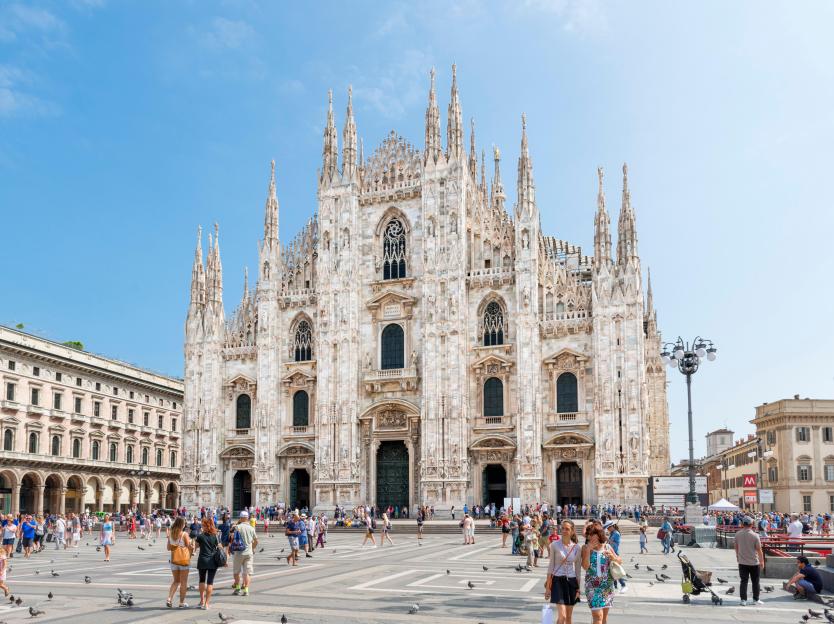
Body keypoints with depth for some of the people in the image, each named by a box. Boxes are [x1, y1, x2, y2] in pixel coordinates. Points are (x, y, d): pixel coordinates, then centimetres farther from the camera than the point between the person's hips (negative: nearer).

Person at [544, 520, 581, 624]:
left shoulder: (576, 547, 1)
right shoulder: (555, 545, -5)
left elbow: (577, 569, 7)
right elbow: (551, 565, 0)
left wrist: (578, 588, 6)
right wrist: (548, 586, -2)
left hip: (571, 581, 3)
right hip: (558, 581, -3)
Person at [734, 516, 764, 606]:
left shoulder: (738, 534, -4)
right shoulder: (755, 535, -15)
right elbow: (759, 550, -11)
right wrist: (762, 561, 0)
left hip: (742, 562, 3)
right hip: (754, 562, -2)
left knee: (743, 581, 7)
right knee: (755, 581, 12)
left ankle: (743, 599, 6)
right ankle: (756, 599, 19)